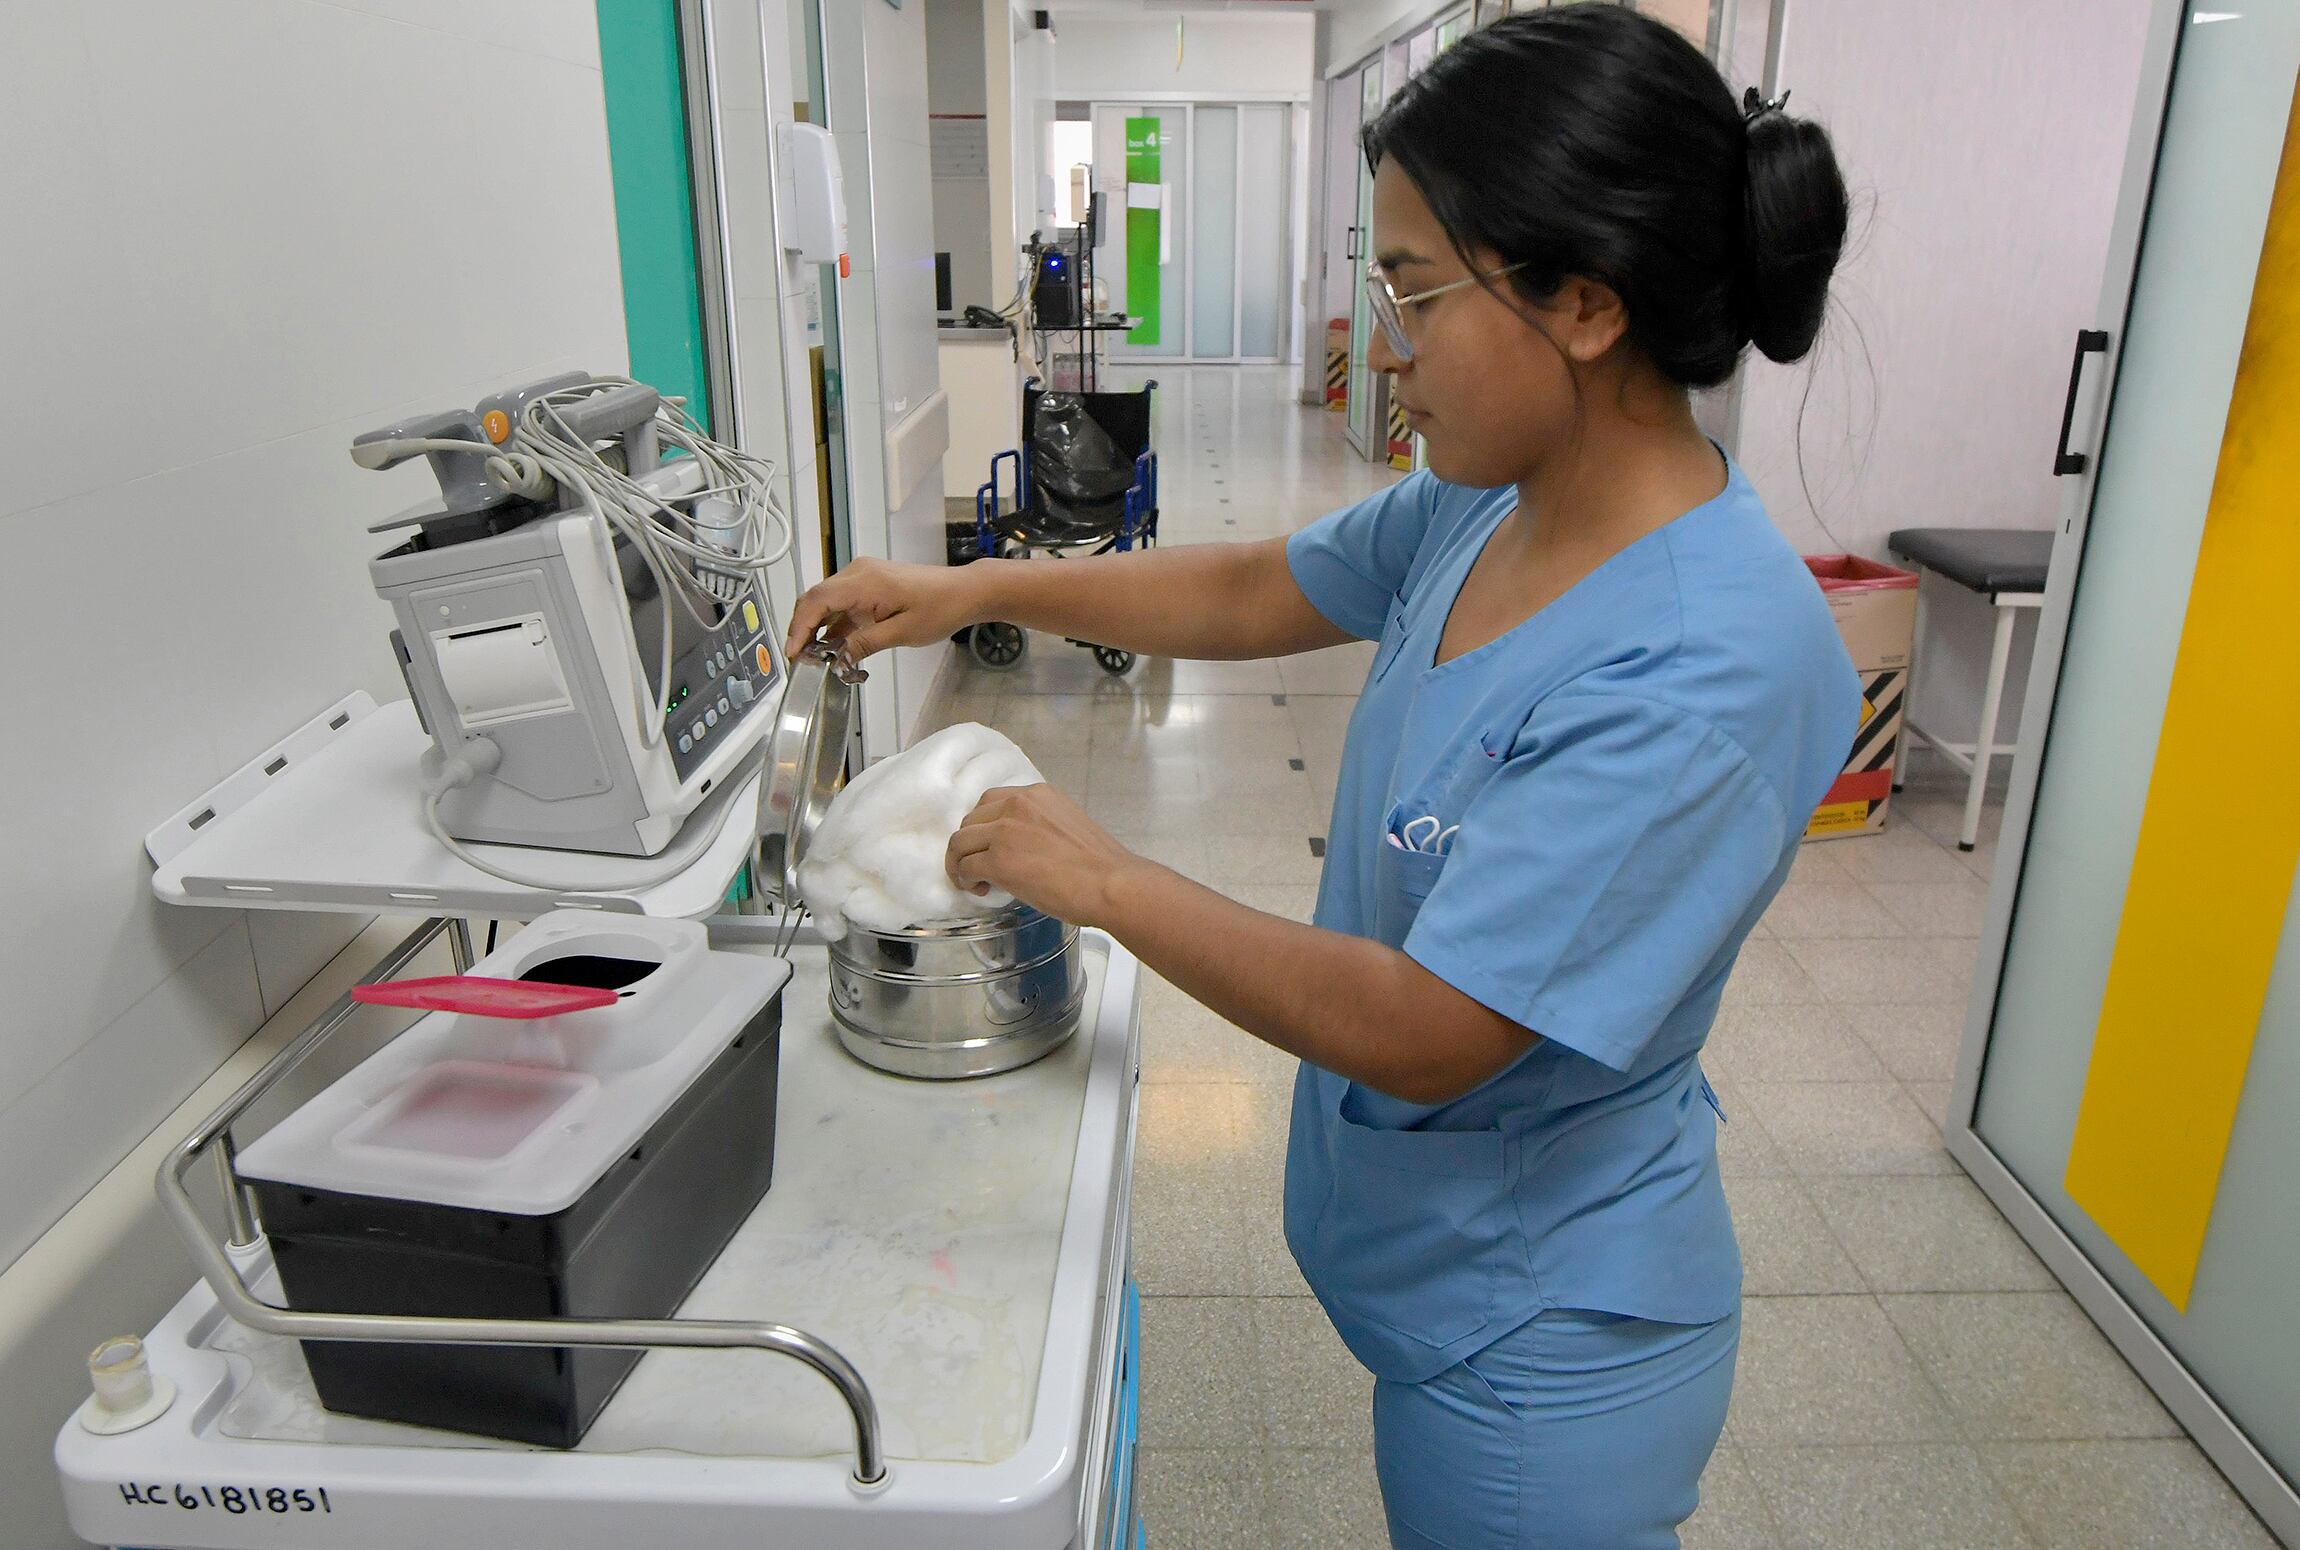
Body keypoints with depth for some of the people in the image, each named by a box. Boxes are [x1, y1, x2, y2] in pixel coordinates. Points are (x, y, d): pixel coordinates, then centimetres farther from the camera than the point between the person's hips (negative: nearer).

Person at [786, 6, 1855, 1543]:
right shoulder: (1486, 508, -6)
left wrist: (1107, 882, -21)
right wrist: (971, 591, 1)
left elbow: (1419, 1034, -31)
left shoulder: (1704, 676, -33)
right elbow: (1251, 591, 8)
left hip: (1533, 1353, -7)